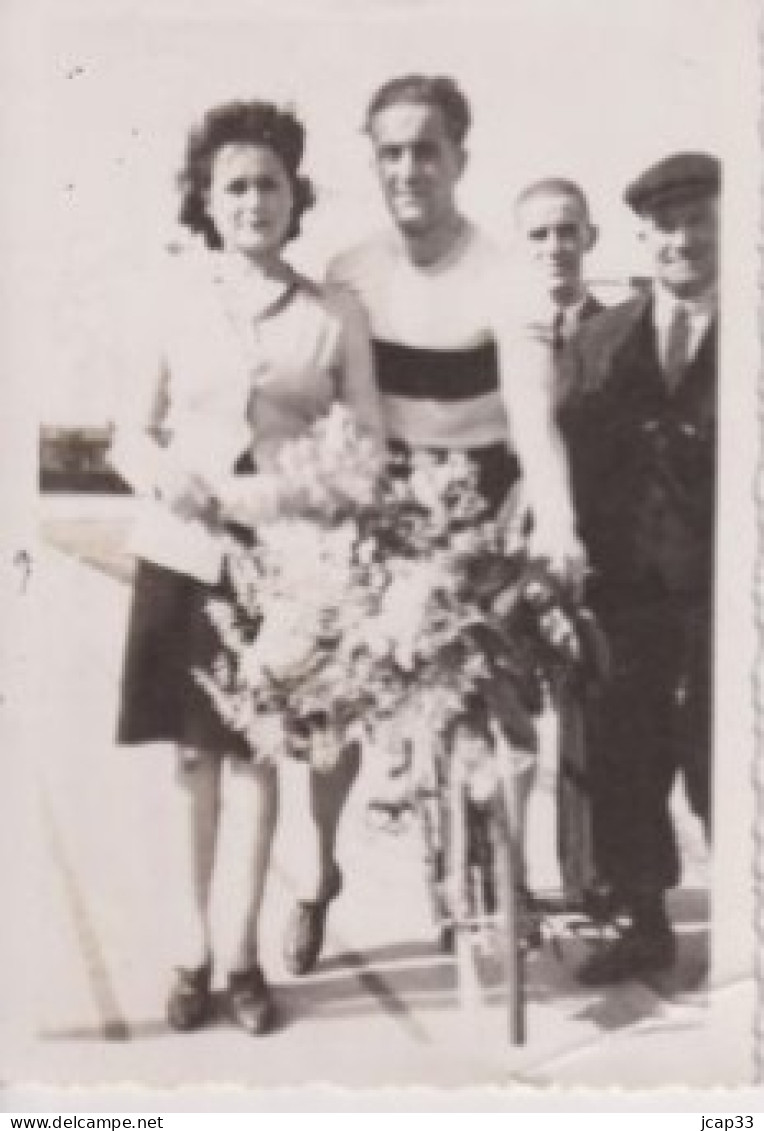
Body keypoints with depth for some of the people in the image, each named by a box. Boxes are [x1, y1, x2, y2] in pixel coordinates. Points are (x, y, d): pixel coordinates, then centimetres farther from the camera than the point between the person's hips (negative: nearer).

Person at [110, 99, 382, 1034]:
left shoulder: (331, 319, 0)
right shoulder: (176, 300, 4)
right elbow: (131, 440, 4)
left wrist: (286, 495, -18)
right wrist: (179, 484, -17)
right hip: (182, 552, 1)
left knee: (254, 752, 4)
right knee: (194, 753, 7)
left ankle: (242, 956, 14)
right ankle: (194, 951, 18)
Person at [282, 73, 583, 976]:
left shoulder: (502, 280, -16)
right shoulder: (347, 277, -3)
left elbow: (532, 412, -28)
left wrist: (556, 522, -44)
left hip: (471, 510, -2)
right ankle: (320, 873, 20)